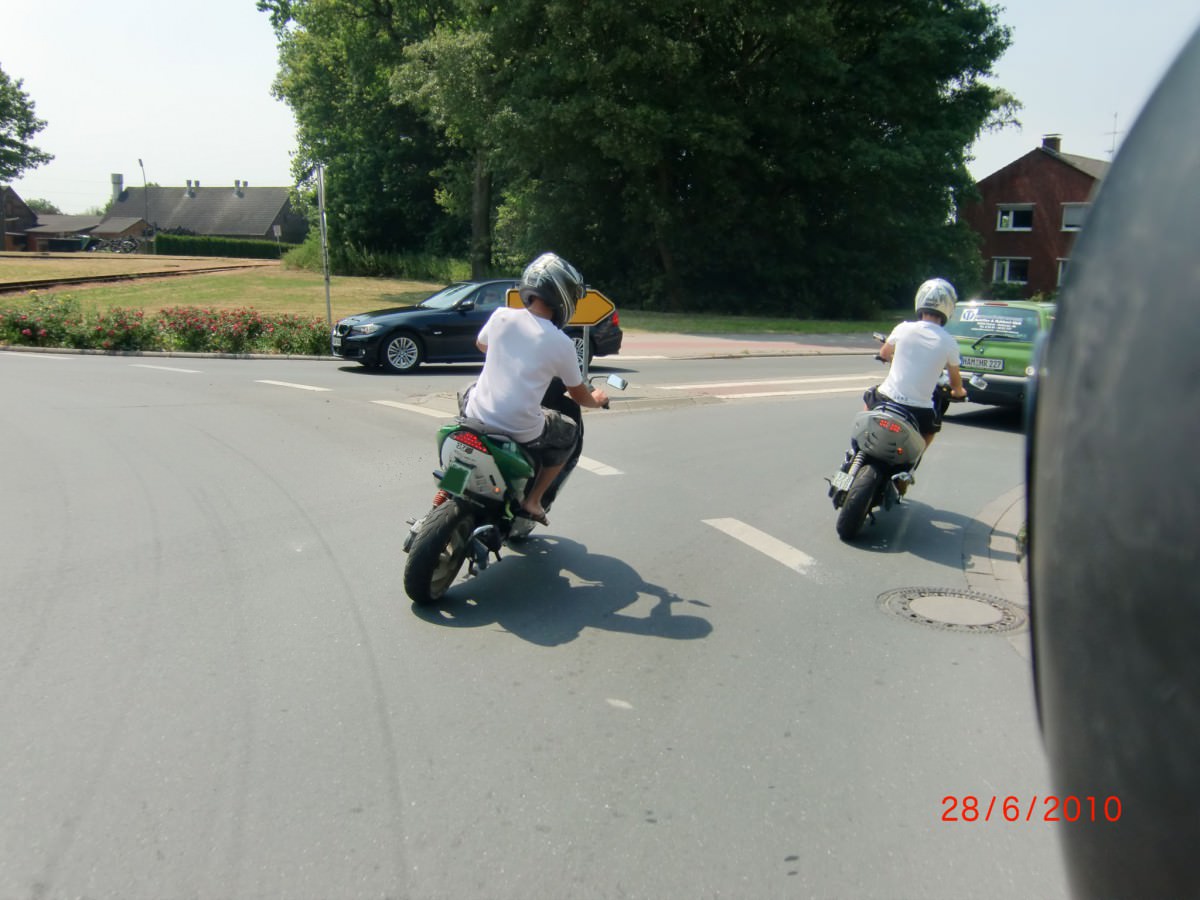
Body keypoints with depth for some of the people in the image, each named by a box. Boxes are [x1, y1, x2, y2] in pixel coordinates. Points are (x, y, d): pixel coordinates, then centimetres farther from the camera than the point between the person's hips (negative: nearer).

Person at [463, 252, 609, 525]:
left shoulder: (502, 316, -1)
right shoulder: (561, 344, -9)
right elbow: (579, 395, 5)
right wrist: (597, 400, 28)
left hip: (478, 416, 4)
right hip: (521, 431, -3)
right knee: (570, 433, 25)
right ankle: (533, 500, 17)